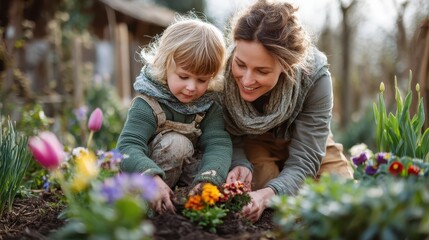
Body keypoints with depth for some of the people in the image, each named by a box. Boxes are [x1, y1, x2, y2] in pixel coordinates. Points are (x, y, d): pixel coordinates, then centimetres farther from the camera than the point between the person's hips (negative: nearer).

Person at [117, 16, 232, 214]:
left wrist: (207, 179, -43)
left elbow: (219, 143, -23)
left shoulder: (209, 104, -11)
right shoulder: (147, 104, -24)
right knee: (176, 143, -30)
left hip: (187, 171, 4)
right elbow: (128, 147, -34)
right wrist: (153, 179, -53)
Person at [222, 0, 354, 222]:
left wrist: (268, 195, -53)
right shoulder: (223, 68, -32)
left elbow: (303, 160, -33)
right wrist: (241, 165, -41)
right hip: (252, 144, 0)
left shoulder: (314, 77, -35)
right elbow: (231, 138, -18)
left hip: (304, 143, 0)